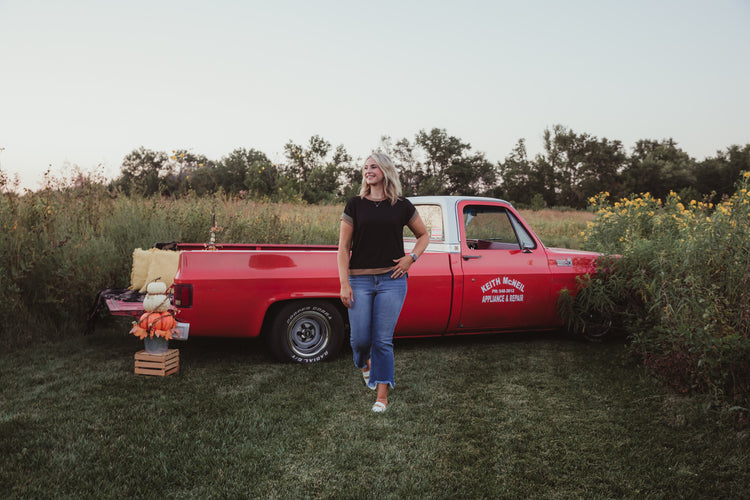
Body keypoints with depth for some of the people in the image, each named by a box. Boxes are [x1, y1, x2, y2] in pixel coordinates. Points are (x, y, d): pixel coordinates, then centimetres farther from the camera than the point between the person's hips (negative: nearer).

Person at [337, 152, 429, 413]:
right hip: (359, 280, 1)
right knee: (360, 338, 2)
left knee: (383, 340, -1)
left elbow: (424, 235, 19)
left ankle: (382, 396, 10)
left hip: (392, 280, -1)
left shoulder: (402, 206, 5)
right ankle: (364, 363, 38)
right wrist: (344, 284, -6)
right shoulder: (355, 205, 4)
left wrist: (411, 258, 1)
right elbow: (343, 248, 2)